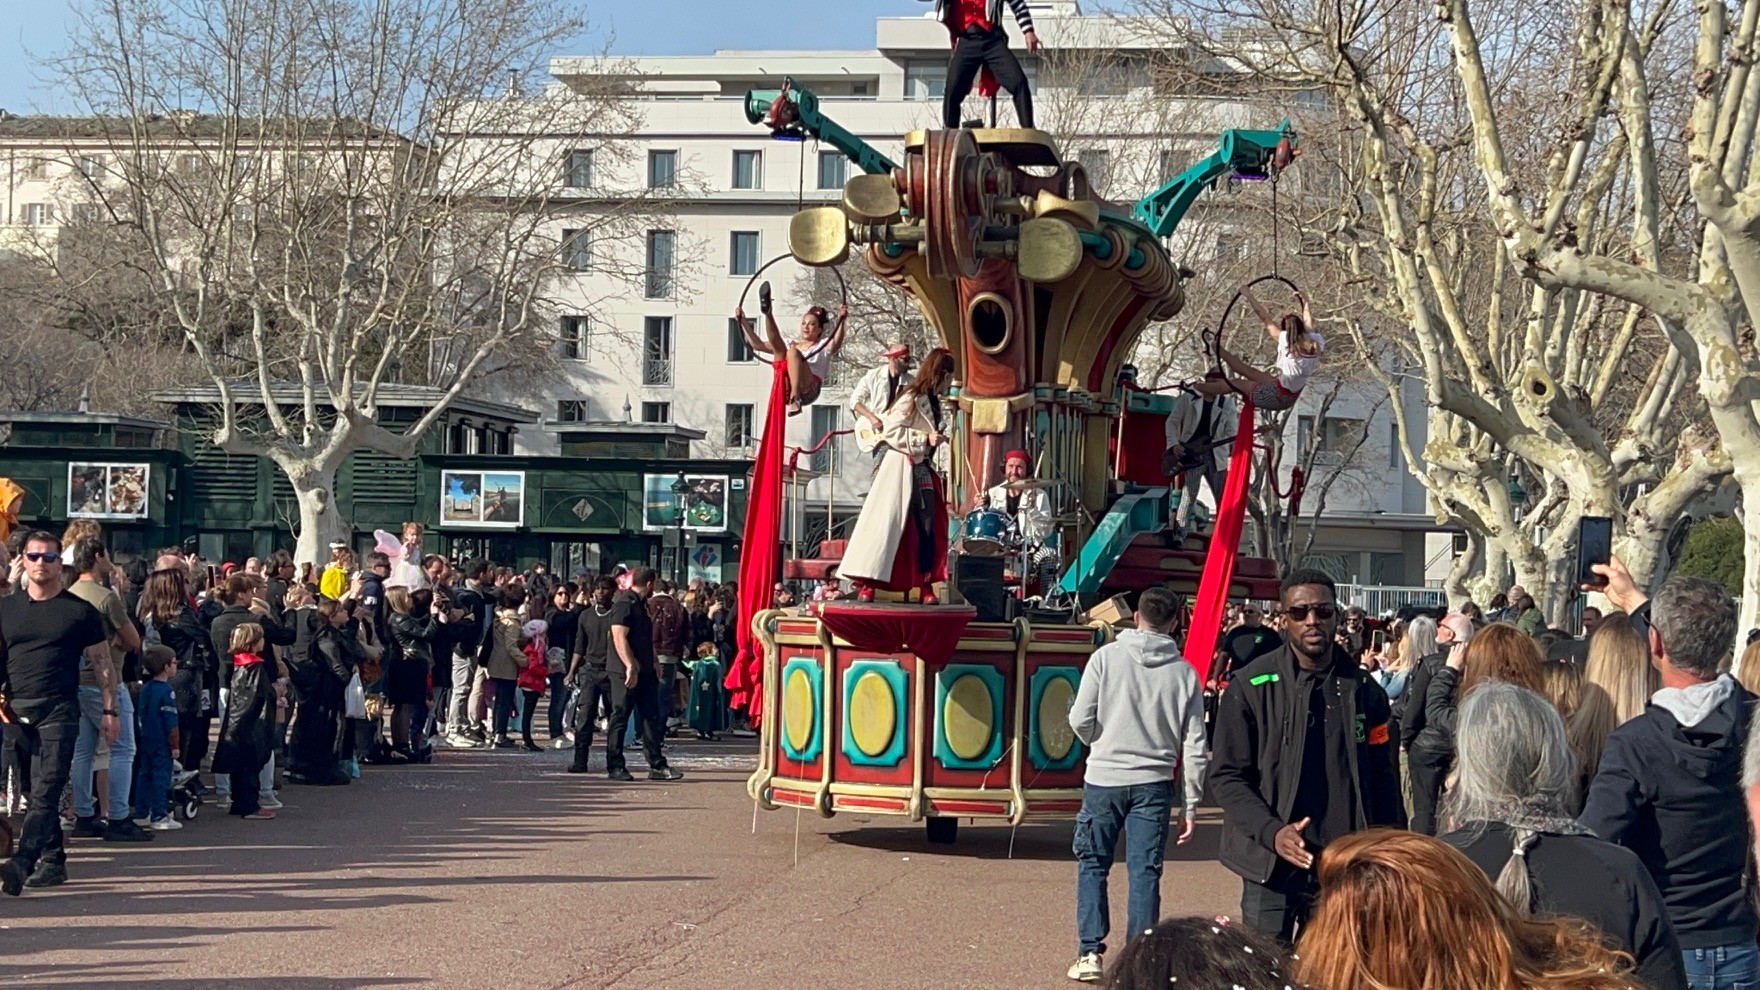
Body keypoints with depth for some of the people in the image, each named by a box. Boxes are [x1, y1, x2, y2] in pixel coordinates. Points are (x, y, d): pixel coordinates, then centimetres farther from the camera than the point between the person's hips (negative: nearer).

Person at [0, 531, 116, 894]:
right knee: (37, 792, 10)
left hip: (59, 712, -4)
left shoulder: (80, 611, 2)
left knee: (45, 792, -15)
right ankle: (53, 860, 19)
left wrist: (110, 711, -1)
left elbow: (104, 664, 5)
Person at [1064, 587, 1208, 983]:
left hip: (1104, 778, -1)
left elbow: (1081, 720, -7)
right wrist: (1191, 804, 9)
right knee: (1145, 871, 6)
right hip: (1154, 783, 1)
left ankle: (1090, 953, 7)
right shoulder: (1184, 673, 0)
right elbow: (1194, 745, 1)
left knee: (1092, 864, 11)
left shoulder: (1107, 657, -6)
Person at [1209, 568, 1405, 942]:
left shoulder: (1362, 689, 7)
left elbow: (1384, 778, 12)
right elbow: (1227, 775, -2)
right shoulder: (1252, 686, -3)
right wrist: (1272, 831, -16)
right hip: (1273, 867, -3)